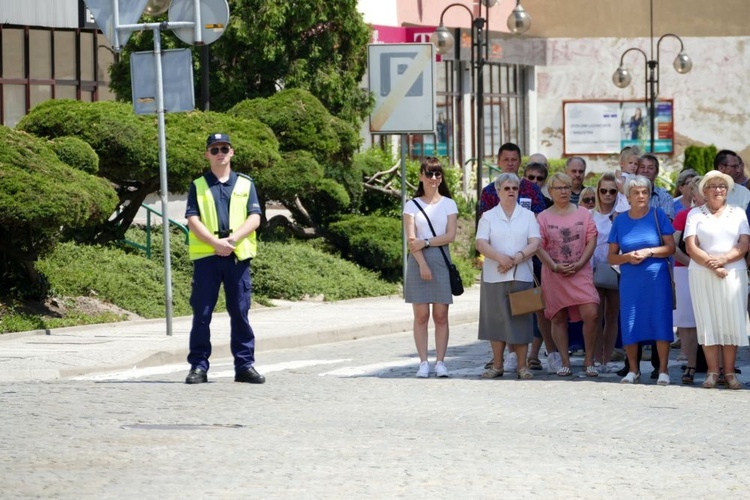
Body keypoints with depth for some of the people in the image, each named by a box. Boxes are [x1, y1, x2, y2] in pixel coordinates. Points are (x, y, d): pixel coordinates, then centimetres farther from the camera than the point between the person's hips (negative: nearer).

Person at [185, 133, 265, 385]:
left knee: (240, 312, 2)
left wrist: (232, 239, -14)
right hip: (206, 256, -1)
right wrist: (215, 242, -16)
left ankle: (245, 365, 7)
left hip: (238, 256, 1)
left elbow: (254, 219, 2)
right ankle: (198, 366, 2)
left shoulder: (245, 184, 11)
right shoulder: (198, 186, 9)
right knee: (202, 313, -1)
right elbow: (193, 220, -1)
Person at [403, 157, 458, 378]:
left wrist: (426, 242, -11)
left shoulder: (449, 204, 10)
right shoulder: (412, 205, 7)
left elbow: (450, 235, -1)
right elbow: (411, 239, -1)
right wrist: (422, 264, -11)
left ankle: (440, 362, 1)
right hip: (418, 260, -1)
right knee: (421, 314, -2)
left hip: (441, 259, 1)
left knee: (441, 315, -1)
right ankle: (423, 363, -1)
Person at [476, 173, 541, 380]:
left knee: (521, 319, -1)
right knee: (496, 319, 2)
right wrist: (499, 257, -20)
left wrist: (517, 258, -16)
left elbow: (535, 243, -1)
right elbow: (481, 243, -4)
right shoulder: (488, 217, 8)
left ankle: (522, 365, 3)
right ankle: (497, 364, 9)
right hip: (494, 276, 0)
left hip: (522, 276, 0)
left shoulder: (528, 216, 10)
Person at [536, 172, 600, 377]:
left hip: (580, 271, -1)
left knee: (591, 314, -13)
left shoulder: (582, 213, 7)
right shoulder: (544, 217, 6)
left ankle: (589, 361, -2)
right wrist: (555, 266, -12)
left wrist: (580, 264, -9)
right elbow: (539, 246, 0)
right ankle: (565, 362, 10)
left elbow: (592, 240, 3)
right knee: (558, 318, 3)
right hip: (554, 275, 1)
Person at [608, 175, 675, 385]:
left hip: (657, 278, -2)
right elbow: (611, 257, 8)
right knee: (630, 323, 1)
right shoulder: (620, 220, 7)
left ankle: (663, 369, 0)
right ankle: (633, 370, 13)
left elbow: (670, 248, -1)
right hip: (630, 280, 2)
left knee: (660, 321, -6)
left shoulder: (658, 215, 1)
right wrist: (628, 257, -11)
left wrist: (648, 252, -15)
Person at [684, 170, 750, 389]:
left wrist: (723, 260, -12)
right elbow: (691, 247, -1)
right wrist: (711, 264, -13)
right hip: (702, 275, -1)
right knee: (708, 322, -4)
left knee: (732, 322, -4)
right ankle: (712, 372, -2)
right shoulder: (695, 214, 9)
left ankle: (730, 373, -2)